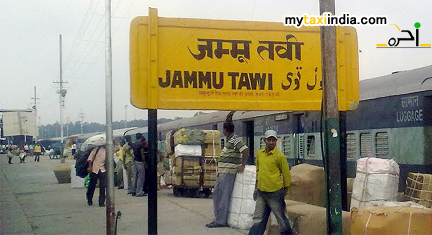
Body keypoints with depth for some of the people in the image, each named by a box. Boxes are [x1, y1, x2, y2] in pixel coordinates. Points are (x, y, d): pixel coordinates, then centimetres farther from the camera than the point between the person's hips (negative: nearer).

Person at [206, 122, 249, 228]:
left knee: (223, 197, -7)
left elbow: (246, 150, -25)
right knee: (216, 194, 13)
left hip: (228, 173, -11)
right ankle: (219, 218, 19)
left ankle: (220, 221, -4)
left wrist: (242, 165, -21)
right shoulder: (229, 140, 18)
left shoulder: (234, 140, -13)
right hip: (222, 173, 11)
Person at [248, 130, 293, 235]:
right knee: (258, 219, 9)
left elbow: (286, 174, -5)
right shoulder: (260, 153, 7)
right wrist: (257, 187, 19)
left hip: (275, 193, -5)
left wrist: (285, 193, -2)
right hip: (261, 192, 5)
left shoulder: (279, 156, -10)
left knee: (281, 218, 5)